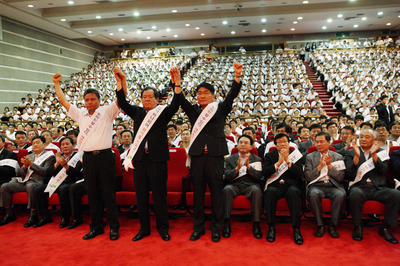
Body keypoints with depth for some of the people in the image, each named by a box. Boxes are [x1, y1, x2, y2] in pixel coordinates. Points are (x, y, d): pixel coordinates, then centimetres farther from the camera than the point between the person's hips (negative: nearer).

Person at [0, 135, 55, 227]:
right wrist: (25, 166, -2)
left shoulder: (49, 156, 5)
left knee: (30, 186, -38)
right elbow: (19, 173, 20)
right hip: (23, 181, 7)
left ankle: (33, 216, -28)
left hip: (37, 182, -7)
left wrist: (31, 164, -11)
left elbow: (45, 172, -9)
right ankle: (9, 215, -2)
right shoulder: (29, 156, 23)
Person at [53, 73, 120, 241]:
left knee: (108, 193, 1)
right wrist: (56, 83, 22)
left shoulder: (107, 111, 2)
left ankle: (114, 227, 11)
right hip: (88, 158, 5)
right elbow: (63, 101, 21)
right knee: (92, 193, 11)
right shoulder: (80, 114, 15)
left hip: (104, 156, -4)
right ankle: (96, 227, 23)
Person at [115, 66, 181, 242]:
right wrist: (120, 82, -8)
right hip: (139, 158, 4)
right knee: (141, 195, 11)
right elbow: (123, 103, 2)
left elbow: (175, 105, -13)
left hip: (157, 159, -4)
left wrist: (177, 84, -26)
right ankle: (144, 228, 25)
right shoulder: (138, 112, 13)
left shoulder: (163, 112, 3)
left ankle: (163, 228, 20)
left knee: (159, 195, 5)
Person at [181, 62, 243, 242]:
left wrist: (237, 76, -19)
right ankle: (198, 228, 23)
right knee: (198, 194, 10)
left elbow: (232, 95, -5)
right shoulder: (193, 111, 12)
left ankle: (216, 229, 19)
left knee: (216, 194, 5)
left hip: (215, 156, -2)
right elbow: (181, 99, 0)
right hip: (197, 156, 2)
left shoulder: (220, 109, 7)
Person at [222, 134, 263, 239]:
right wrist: (237, 168, -15)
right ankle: (227, 224, -27)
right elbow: (227, 177, 2)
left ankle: (256, 225, -26)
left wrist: (248, 166, -15)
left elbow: (258, 177, 0)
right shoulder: (230, 159, 15)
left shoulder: (257, 159, 15)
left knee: (256, 190, -34)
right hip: (234, 185, 1)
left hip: (250, 185, 0)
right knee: (226, 190, -33)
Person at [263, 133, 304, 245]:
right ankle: (271, 227, -25)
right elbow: (264, 172, -2)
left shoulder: (295, 155, 12)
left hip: (291, 185, 0)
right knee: (270, 191, -35)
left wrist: (288, 161, -10)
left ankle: (296, 229, -28)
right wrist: (278, 163, -10)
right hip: (275, 185, 0)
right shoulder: (269, 155, 13)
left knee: (293, 192, -35)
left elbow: (300, 174, -2)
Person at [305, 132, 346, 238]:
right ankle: (320, 225, -15)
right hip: (316, 186, 0)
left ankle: (333, 226, -13)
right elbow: (307, 177, 1)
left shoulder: (338, 157, 12)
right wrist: (320, 166, -8)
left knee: (340, 195, -33)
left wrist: (329, 165, -9)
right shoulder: (310, 157, 12)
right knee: (313, 194, -35)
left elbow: (340, 178, 2)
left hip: (333, 186, 1)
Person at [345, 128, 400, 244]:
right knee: (355, 194, -37)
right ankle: (358, 227, -15)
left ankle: (385, 228, -10)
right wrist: (357, 156, -14)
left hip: (378, 188, 2)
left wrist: (373, 154, -14)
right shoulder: (351, 153, 10)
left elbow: (382, 170, -2)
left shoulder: (380, 152, 16)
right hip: (360, 187, -2)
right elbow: (350, 174, -3)